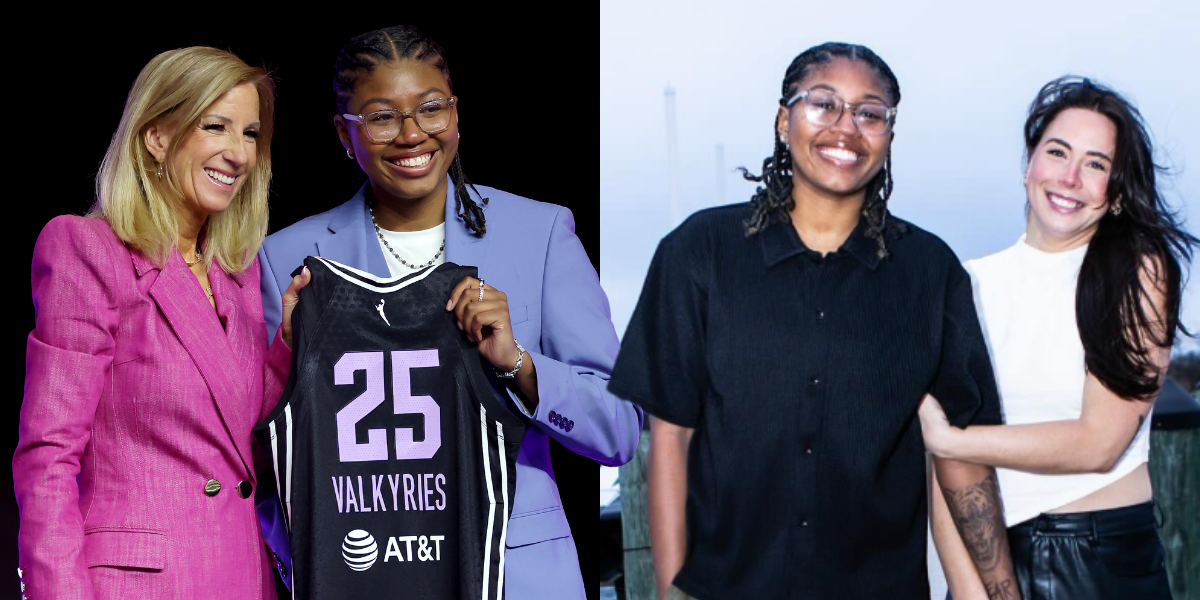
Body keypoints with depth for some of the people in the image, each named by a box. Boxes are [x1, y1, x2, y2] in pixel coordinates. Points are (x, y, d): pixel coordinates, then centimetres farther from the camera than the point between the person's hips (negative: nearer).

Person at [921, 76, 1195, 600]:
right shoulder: (973, 283, 0)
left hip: (1110, 556, -2)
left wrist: (947, 438, -12)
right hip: (994, 551, 2)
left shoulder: (1139, 271, -6)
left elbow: (1099, 442, -13)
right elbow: (943, 457, -5)